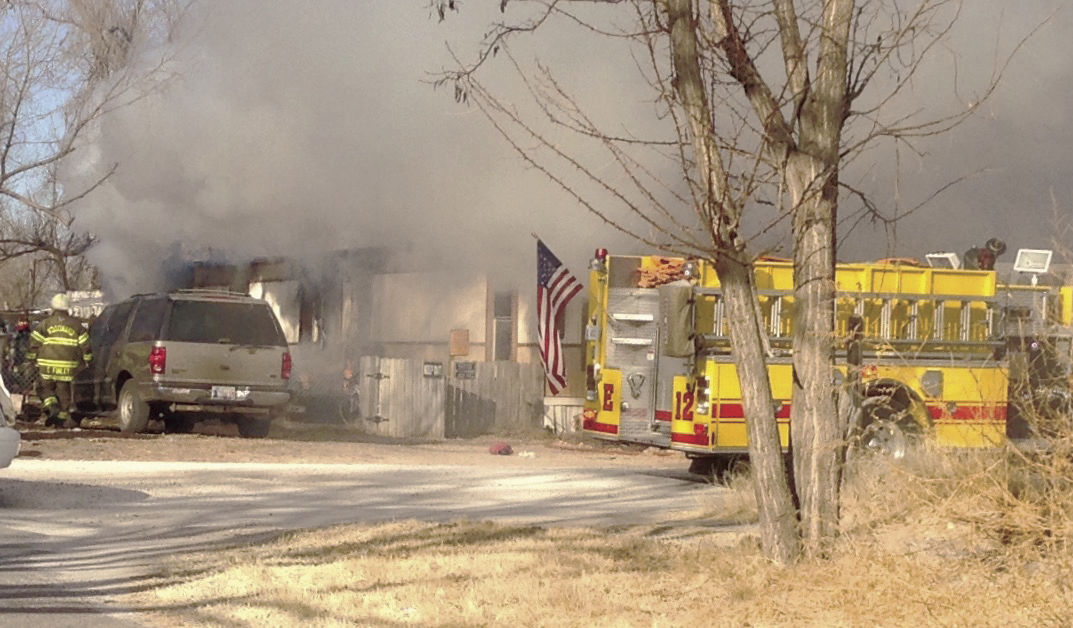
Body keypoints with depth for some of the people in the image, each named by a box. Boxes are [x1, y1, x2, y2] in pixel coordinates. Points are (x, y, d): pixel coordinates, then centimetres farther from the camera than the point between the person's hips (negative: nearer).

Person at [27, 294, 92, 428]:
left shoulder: (45, 324, 2)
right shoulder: (75, 324, 6)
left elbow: (34, 341, -2)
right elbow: (85, 343, 8)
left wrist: (31, 357, 10)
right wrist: (86, 358, 20)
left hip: (47, 364, -1)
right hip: (67, 365, 1)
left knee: (47, 388, 11)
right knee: (63, 390, 9)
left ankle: (50, 406, -14)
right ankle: (64, 416, 8)